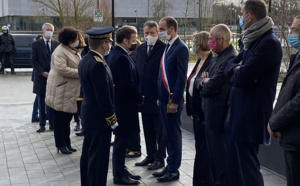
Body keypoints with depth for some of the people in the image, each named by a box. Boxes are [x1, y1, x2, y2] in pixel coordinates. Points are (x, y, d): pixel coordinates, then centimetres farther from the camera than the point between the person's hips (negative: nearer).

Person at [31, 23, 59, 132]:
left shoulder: (57, 44, 6)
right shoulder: (36, 44, 2)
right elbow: (34, 61, -3)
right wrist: (42, 72, -13)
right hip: (41, 78, -1)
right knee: (41, 104, 6)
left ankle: (52, 124, 12)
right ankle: (42, 125, 13)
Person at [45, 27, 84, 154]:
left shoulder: (74, 51, 15)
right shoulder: (60, 51, -15)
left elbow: (78, 67, 25)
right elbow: (61, 69, -25)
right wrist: (79, 73, -21)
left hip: (71, 91, 9)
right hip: (61, 92, -9)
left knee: (67, 118, 14)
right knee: (60, 119, 1)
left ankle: (67, 143, 23)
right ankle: (61, 145, 10)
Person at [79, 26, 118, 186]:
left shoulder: (85, 60, 7)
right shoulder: (98, 65, -23)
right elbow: (103, 96, -23)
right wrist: (112, 119, -14)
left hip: (88, 115, 10)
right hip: (99, 119, -10)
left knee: (88, 155, 18)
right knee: (99, 159, -1)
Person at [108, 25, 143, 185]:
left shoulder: (114, 54, 11)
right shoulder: (122, 58, -21)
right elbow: (129, 84, -22)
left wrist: (137, 97, 16)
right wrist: (139, 99, -8)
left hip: (119, 102, 10)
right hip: (124, 104, -10)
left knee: (121, 139, 17)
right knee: (122, 139, -1)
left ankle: (120, 170, 28)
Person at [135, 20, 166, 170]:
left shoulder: (164, 48, -9)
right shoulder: (140, 49, 11)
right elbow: (138, 71, 14)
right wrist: (138, 93, 8)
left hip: (158, 96, -6)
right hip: (144, 96, 7)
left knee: (160, 129, 4)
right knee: (148, 129, 15)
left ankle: (160, 158, 13)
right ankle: (150, 155, 26)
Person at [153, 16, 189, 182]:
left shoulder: (181, 48, -13)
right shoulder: (167, 47, 13)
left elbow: (181, 77, -17)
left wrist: (174, 101, -19)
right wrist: (160, 97, 13)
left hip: (173, 99, -8)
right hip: (164, 98, 8)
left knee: (174, 134, 1)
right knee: (168, 134, 15)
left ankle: (174, 170, 10)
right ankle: (170, 165, 25)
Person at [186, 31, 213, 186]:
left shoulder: (212, 62, -17)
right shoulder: (200, 62, 13)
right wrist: (191, 110, 14)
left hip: (205, 112, -10)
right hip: (197, 111, 10)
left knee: (204, 148, 0)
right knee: (199, 147, 16)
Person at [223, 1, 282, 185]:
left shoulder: (269, 42, -18)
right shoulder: (252, 40, 13)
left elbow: (243, 76, -23)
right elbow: (230, 64, 14)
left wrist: (236, 72, -1)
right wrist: (237, 69, -9)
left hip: (250, 115, -10)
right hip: (237, 112, 10)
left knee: (247, 167, -1)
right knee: (235, 165, 18)